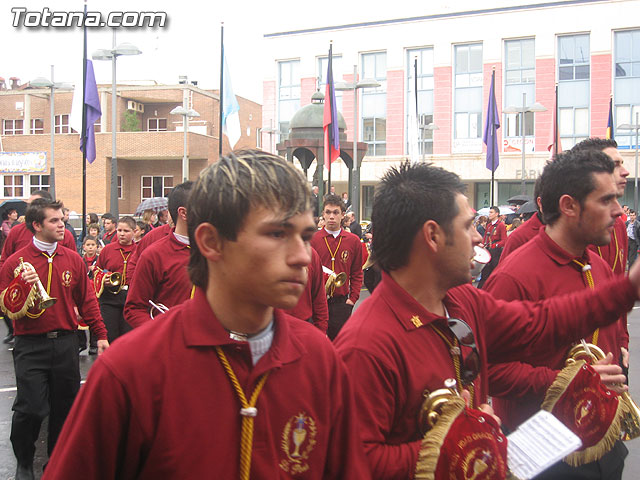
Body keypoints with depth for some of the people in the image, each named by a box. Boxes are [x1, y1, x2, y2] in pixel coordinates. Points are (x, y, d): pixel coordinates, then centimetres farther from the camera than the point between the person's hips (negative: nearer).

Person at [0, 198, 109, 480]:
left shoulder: (72, 259, 8)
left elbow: (87, 300, 11)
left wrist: (101, 335, 7)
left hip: (66, 343, 3)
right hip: (31, 345, -3)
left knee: (65, 406, 9)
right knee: (31, 408, -5)